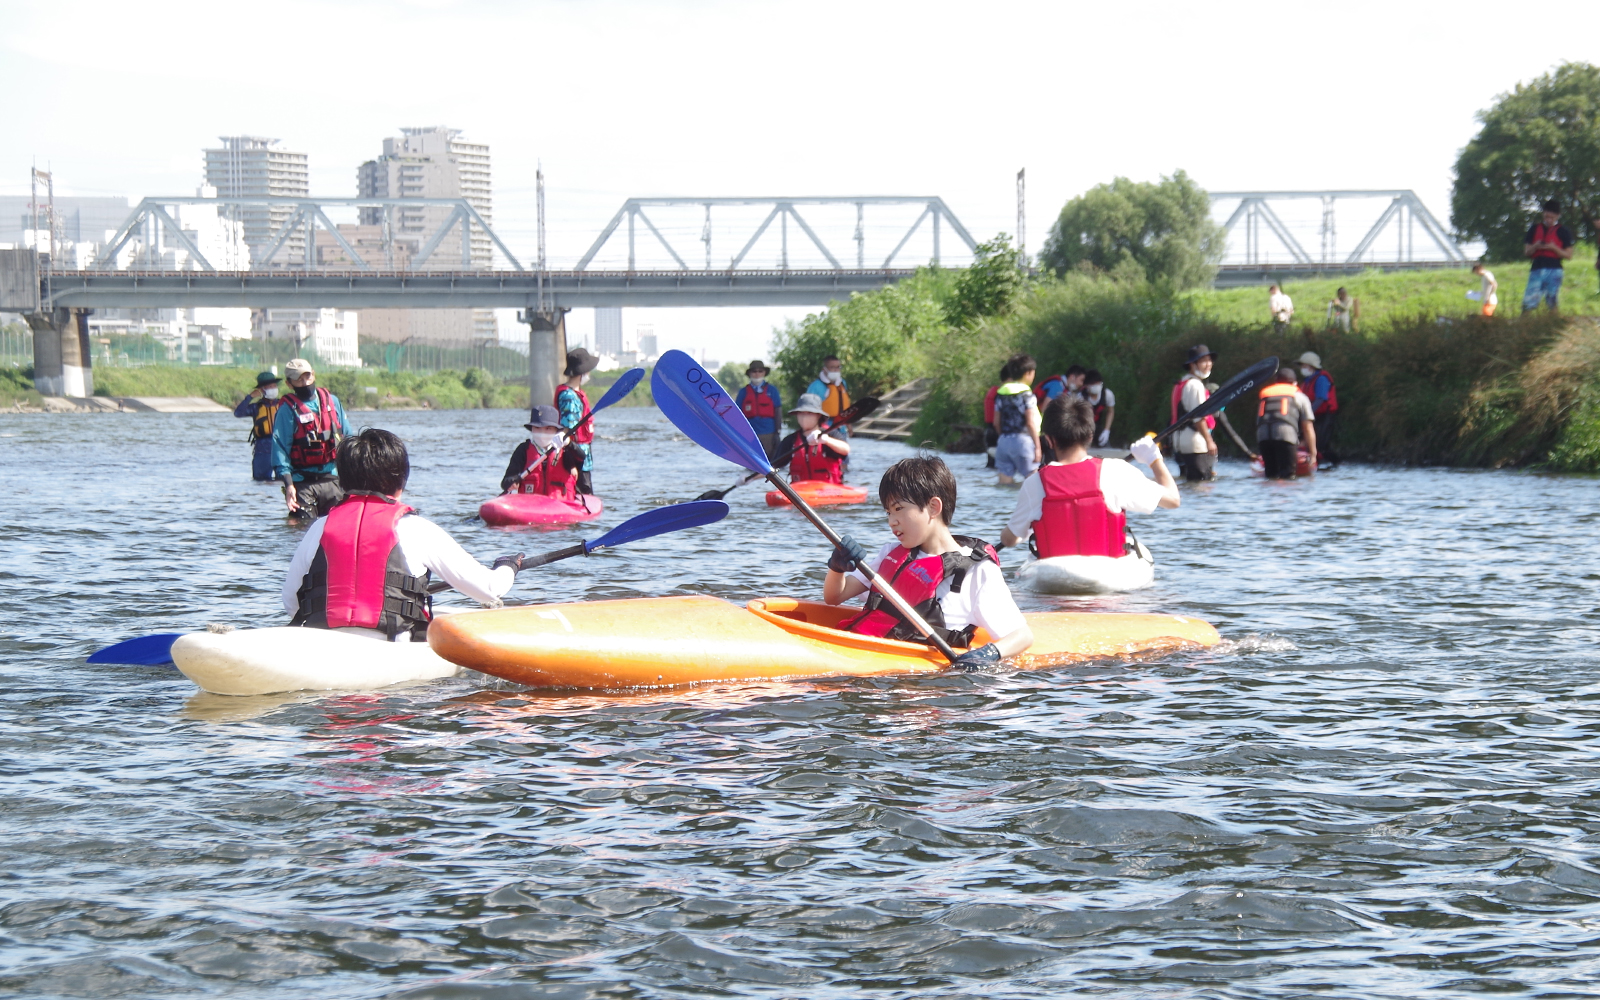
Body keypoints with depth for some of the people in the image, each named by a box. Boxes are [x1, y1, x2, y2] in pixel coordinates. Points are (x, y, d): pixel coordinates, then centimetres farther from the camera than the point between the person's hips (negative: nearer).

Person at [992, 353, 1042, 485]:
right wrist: (1037, 446, -10)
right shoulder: (1026, 394, -10)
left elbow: (996, 422, 14)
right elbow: (1031, 423, -14)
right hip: (1022, 439, -6)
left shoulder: (1000, 393, 9)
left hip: (1003, 441, 6)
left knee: (1005, 481, 6)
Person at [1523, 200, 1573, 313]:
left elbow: (1568, 255, 4)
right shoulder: (1535, 229, 14)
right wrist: (1535, 246, -8)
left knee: (1553, 303, -2)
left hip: (1554, 270, -2)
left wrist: (1554, 248, -11)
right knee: (1528, 303, -7)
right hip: (1536, 269, 2)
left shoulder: (1563, 232, 6)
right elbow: (1526, 252, 13)